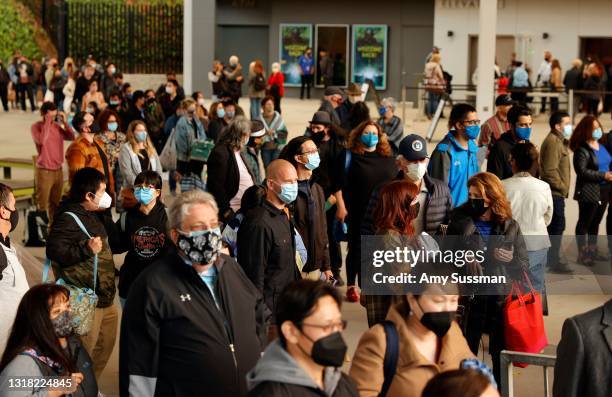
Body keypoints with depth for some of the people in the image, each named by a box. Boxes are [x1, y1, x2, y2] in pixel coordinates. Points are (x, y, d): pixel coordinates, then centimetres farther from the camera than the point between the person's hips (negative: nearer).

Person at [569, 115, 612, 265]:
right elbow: (581, 171, -21)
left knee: (595, 222, 16)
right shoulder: (582, 150, -14)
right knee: (584, 223, 2)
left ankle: (592, 250, 26)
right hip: (589, 192, -8)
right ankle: (582, 254, 9)